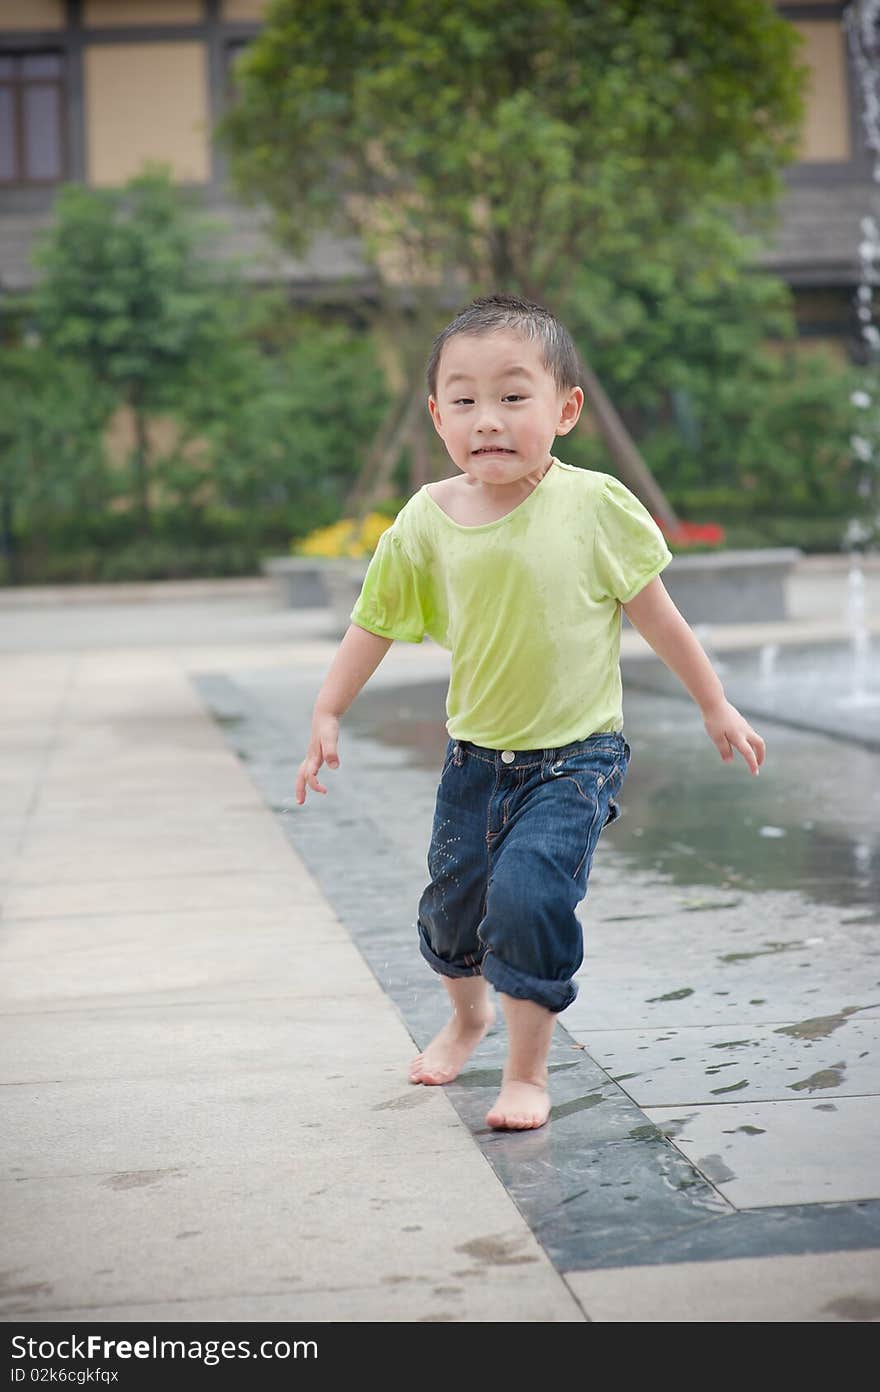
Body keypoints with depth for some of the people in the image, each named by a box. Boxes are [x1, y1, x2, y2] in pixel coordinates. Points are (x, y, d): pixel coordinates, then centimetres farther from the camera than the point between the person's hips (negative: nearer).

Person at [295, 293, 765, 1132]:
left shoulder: (596, 506, -14)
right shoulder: (425, 523, -8)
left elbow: (655, 613, -3)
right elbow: (374, 624, 5)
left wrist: (714, 706, 5)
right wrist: (326, 716, 4)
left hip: (574, 758, -3)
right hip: (474, 756, 4)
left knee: (528, 892, -20)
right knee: (452, 901, 15)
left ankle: (528, 1070, -1)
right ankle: (468, 1014, 49)